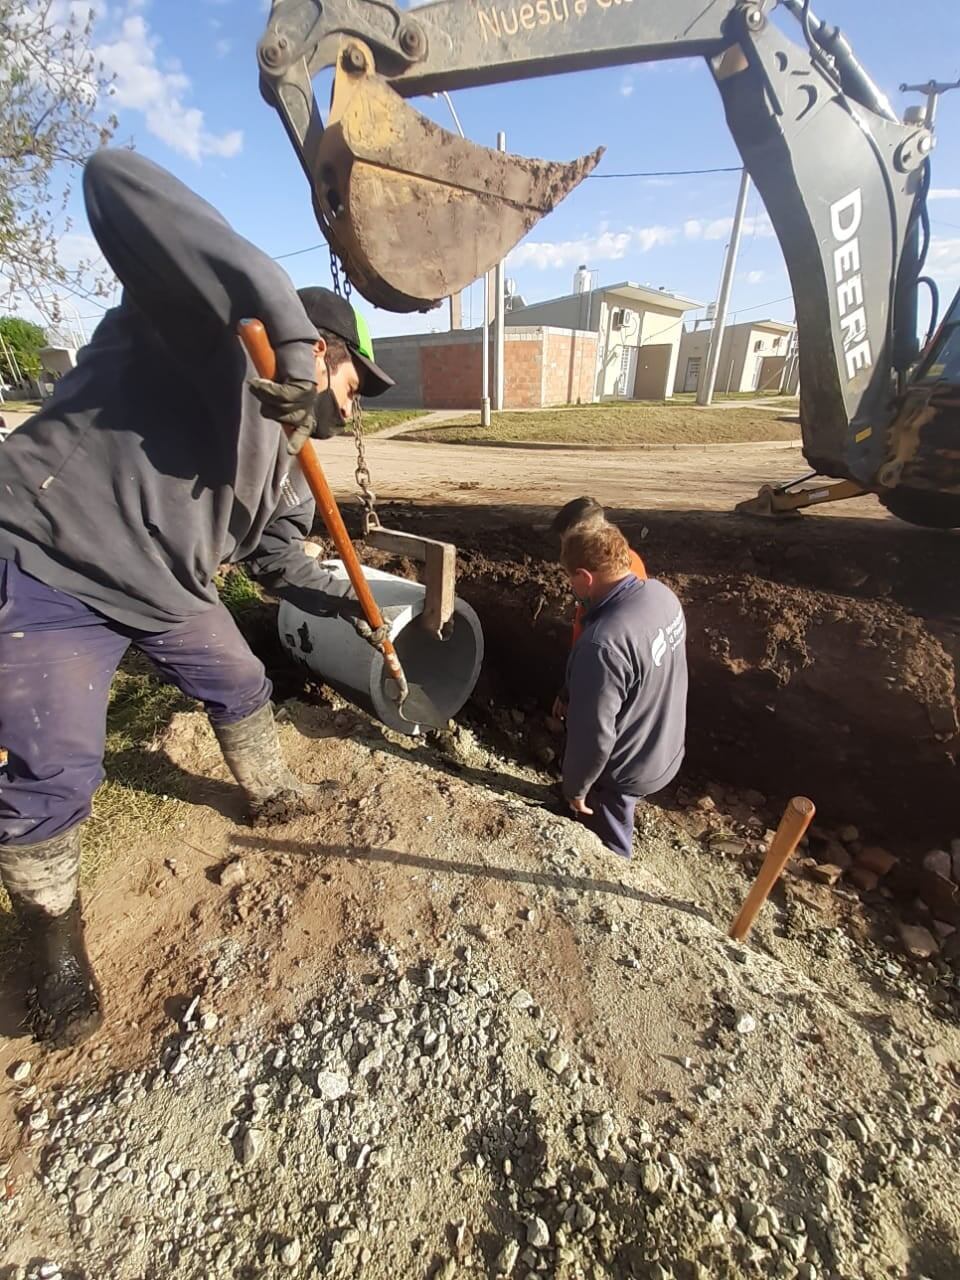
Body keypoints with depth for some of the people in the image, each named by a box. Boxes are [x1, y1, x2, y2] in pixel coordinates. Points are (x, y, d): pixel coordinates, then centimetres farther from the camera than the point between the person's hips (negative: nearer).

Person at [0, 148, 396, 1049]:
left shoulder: (282, 454, 8)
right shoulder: (207, 334, -15)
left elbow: (276, 554, 14)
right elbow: (116, 182, -31)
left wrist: (335, 601, 1)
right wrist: (282, 314, -41)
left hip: (165, 589, 8)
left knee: (241, 688, 16)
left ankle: (270, 793, 44)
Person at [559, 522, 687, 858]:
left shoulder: (604, 643, -39)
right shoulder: (663, 594, -11)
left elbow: (593, 735, -30)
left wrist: (575, 786, -12)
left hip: (624, 771, -8)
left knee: (606, 854, 21)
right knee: (617, 829, 35)